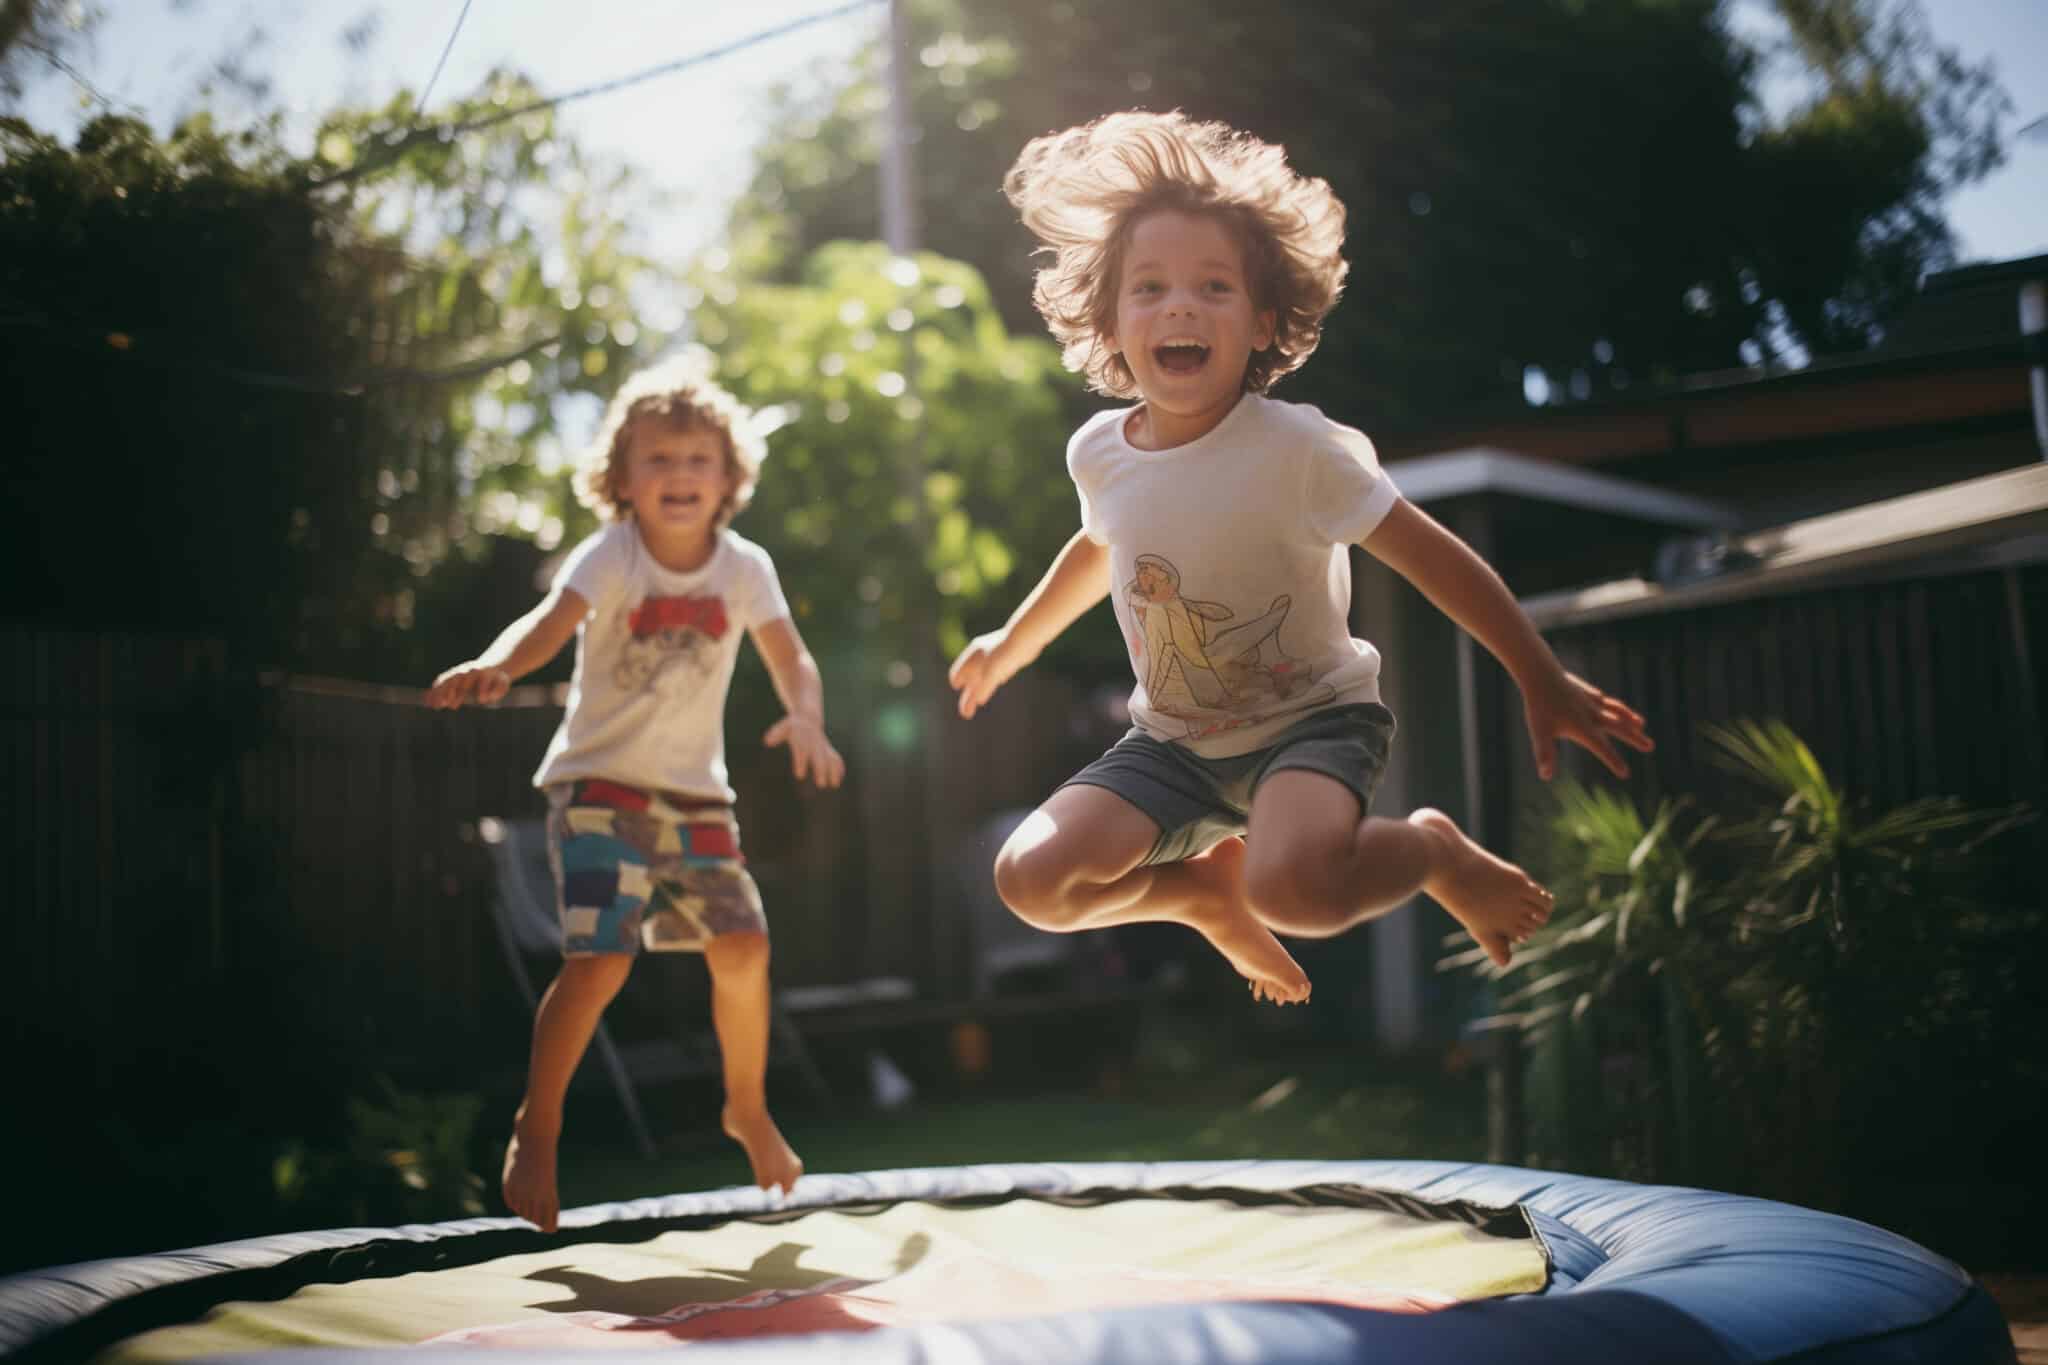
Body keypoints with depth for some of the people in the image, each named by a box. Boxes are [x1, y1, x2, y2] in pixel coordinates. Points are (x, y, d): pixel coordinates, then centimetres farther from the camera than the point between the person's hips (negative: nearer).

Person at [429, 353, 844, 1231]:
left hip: (694, 793, 4)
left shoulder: (744, 566, -3)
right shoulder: (609, 557, -13)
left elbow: (791, 659, -3)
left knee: (742, 945, -5)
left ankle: (749, 1110, 20)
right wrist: (494, 668, -51)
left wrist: (805, 721, -25)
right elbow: (551, 623, -30)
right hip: (599, 783, -4)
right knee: (600, 961, -15)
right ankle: (535, 1135, 4)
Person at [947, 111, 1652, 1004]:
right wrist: (1011, 645, 30)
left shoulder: (1298, 450, -21)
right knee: (1033, 880, -17)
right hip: (1174, 742, 5)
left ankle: (1437, 852, -1)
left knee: (1295, 886, -37)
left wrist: (1543, 684, -9)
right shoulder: (1098, 454, -6)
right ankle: (1210, 890, 13)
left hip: (1310, 722, -5)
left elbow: (1434, 561, -13)